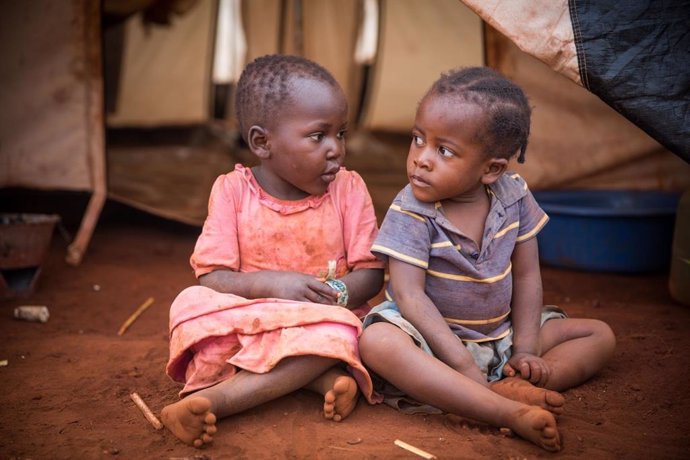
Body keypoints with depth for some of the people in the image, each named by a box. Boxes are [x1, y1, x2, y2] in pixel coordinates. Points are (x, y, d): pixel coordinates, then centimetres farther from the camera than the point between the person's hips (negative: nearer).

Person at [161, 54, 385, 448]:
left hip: (320, 322, -1)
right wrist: (271, 284, -28)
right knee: (191, 303, -26)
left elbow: (371, 273, -3)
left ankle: (212, 400, -33)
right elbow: (212, 278, -10)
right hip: (246, 323, 1)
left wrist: (337, 296, -25)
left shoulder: (349, 188, -2)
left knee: (335, 330, -34)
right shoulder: (233, 191, -4)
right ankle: (325, 376, -30)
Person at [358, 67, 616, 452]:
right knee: (378, 342, -37)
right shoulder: (410, 213, -17)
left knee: (600, 336, 0)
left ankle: (512, 388, -26)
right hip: (433, 337, -5)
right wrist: (467, 368, -28)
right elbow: (410, 295, -22)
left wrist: (526, 350, -8)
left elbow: (527, 277, 1)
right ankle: (509, 413, -42)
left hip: (499, 336, 5)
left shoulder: (514, 196, -5)